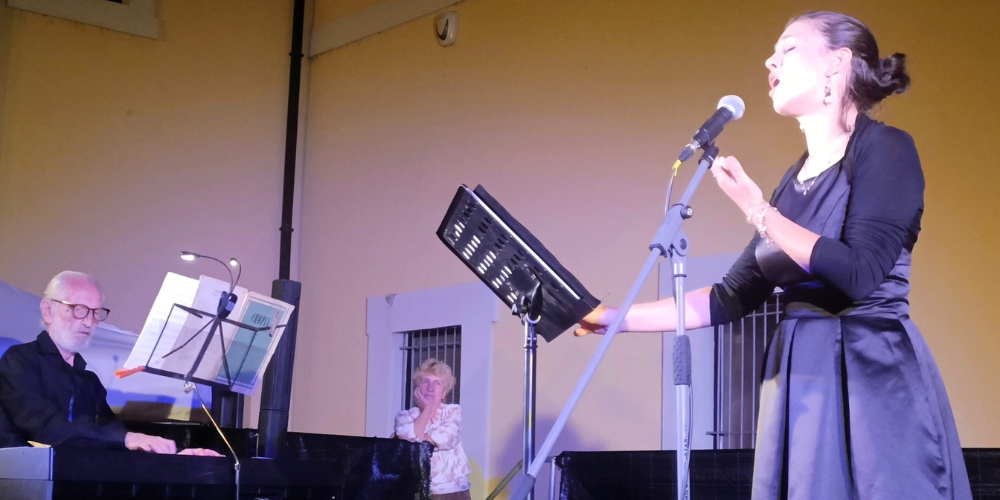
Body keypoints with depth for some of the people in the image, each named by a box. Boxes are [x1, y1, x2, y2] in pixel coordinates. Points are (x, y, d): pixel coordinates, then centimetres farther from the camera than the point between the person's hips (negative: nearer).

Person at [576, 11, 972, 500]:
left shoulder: (885, 148, -6)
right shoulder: (796, 179, 14)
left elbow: (859, 274, -19)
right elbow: (733, 297, 14)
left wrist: (756, 209, -14)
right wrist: (619, 316, 10)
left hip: (873, 380, -6)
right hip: (798, 383, 7)